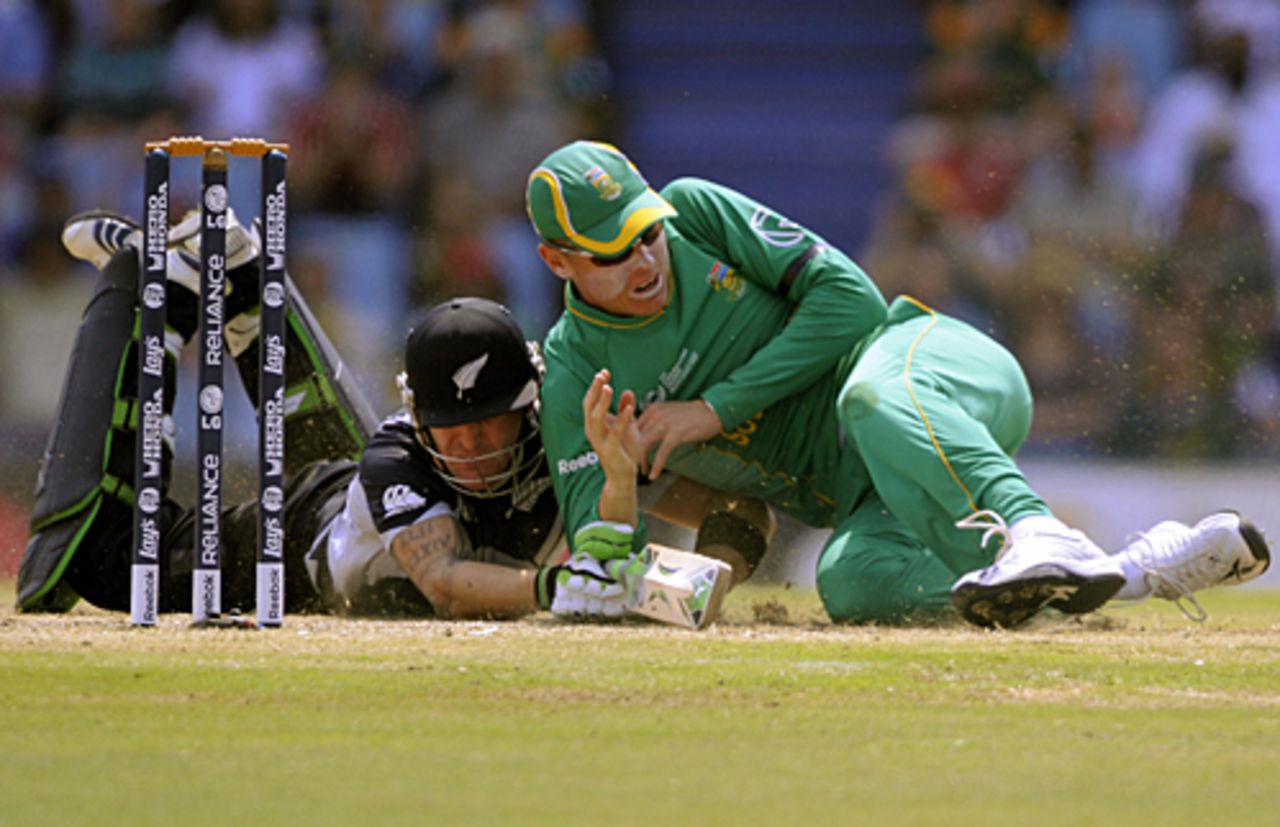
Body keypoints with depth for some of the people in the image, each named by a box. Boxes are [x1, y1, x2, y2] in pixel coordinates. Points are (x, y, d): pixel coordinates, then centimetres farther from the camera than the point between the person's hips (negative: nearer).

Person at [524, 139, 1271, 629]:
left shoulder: (695, 212, 0)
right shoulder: (574, 374, 3)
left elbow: (850, 296, -5)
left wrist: (719, 408, -11)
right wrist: (616, 475, -25)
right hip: (866, 498, 2)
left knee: (873, 396, -37)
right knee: (852, 583, -33)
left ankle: (1038, 537, -60)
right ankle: (1145, 570, -31)